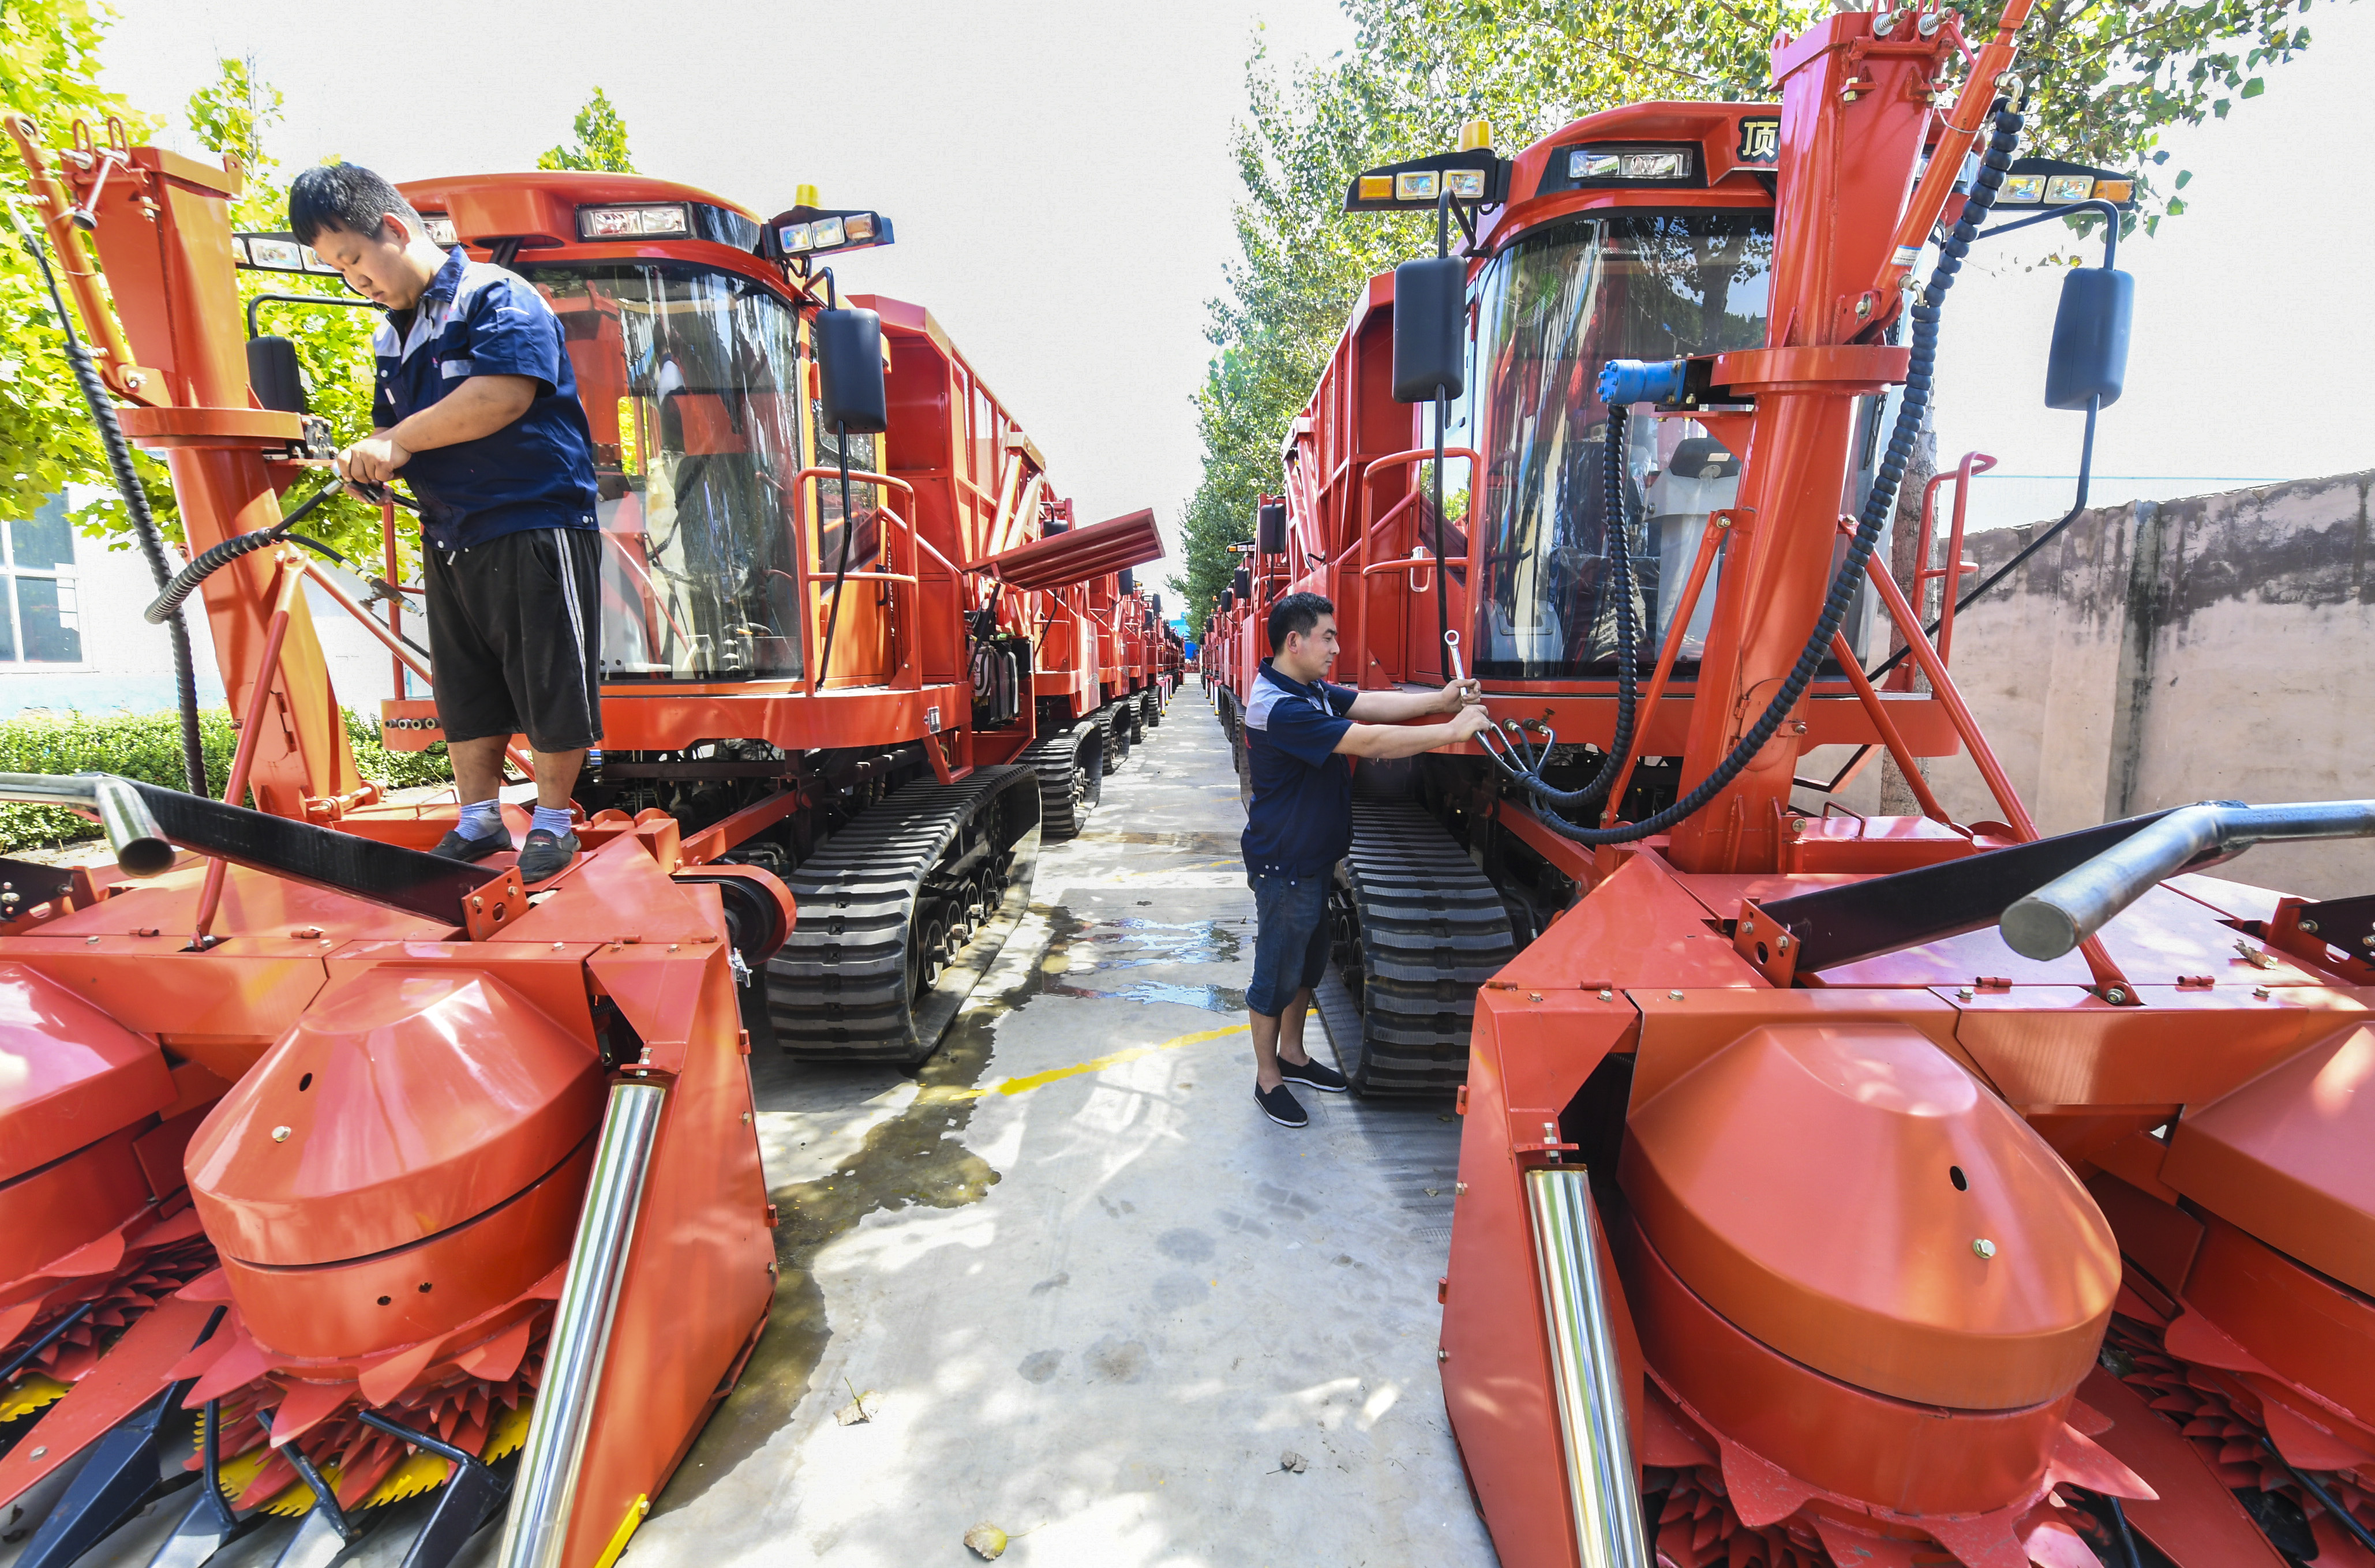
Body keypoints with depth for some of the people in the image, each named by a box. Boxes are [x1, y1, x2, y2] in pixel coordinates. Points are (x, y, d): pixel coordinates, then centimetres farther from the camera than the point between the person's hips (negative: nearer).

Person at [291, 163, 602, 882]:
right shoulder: (392, 335, 19)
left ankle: (553, 821, 13)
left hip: (534, 526, -8)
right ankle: (479, 819, 25)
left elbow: (505, 395, -22)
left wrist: (402, 441, -12)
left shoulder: (496, 296, -7)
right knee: (464, 689, 12)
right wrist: (369, 456, -1)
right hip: (449, 538, 9)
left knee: (551, 684, -2)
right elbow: (391, 423, 24)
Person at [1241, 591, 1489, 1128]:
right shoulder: (1278, 708, -28)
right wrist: (1453, 731, -25)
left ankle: (1292, 1054, 39)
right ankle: (1268, 1079, 22)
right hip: (1284, 866, -10)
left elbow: (1372, 703, -1)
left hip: (1312, 858, 10)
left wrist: (1438, 700, -16)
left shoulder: (1312, 690, 6)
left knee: (1308, 963, 22)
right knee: (1277, 973, 5)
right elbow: (1367, 741, -31)